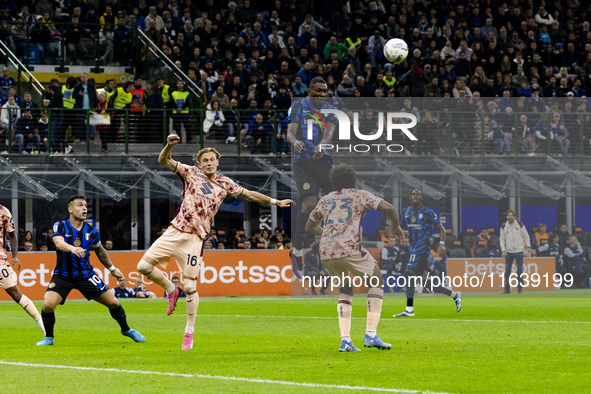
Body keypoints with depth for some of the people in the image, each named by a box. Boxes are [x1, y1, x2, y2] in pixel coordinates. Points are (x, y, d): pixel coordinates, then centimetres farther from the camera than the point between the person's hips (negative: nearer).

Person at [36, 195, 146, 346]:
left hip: (85, 274, 3)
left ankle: (126, 329, 28)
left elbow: (100, 251, 17)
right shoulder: (60, 226, -11)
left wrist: (112, 268, 23)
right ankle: (49, 337, 2)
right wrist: (72, 248, -52)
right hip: (63, 275, -3)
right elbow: (58, 243, -32)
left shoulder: (91, 232, -2)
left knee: (113, 302, 0)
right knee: (48, 305, -23)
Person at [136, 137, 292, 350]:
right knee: (143, 266, -7)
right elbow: (164, 161, -1)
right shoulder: (191, 173, 7)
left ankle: (189, 331, 6)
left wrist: (275, 201, 27)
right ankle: (170, 290, 20)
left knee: (190, 286, -5)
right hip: (175, 232, 1)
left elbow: (249, 194, 25)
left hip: (195, 239, -1)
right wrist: (169, 146, -22)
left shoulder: (224, 184, 12)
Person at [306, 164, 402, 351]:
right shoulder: (360, 195, 12)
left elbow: (309, 227, 33)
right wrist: (396, 226, 17)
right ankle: (370, 334, -2)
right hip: (350, 248, -4)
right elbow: (387, 207, -1)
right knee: (376, 282, 13)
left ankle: (345, 340, 4)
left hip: (326, 252, 4)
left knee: (345, 291, 21)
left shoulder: (325, 200, 23)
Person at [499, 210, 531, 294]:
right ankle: (507, 288, 7)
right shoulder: (504, 226, 3)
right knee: (507, 270, 1)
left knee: (520, 269, -2)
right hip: (508, 252, 1)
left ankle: (519, 288, 5)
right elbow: (502, 239, 7)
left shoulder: (519, 224, 0)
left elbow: (526, 235, 7)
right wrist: (503, 250, -2)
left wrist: (528, 246, -1)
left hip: (519, 251, -1)